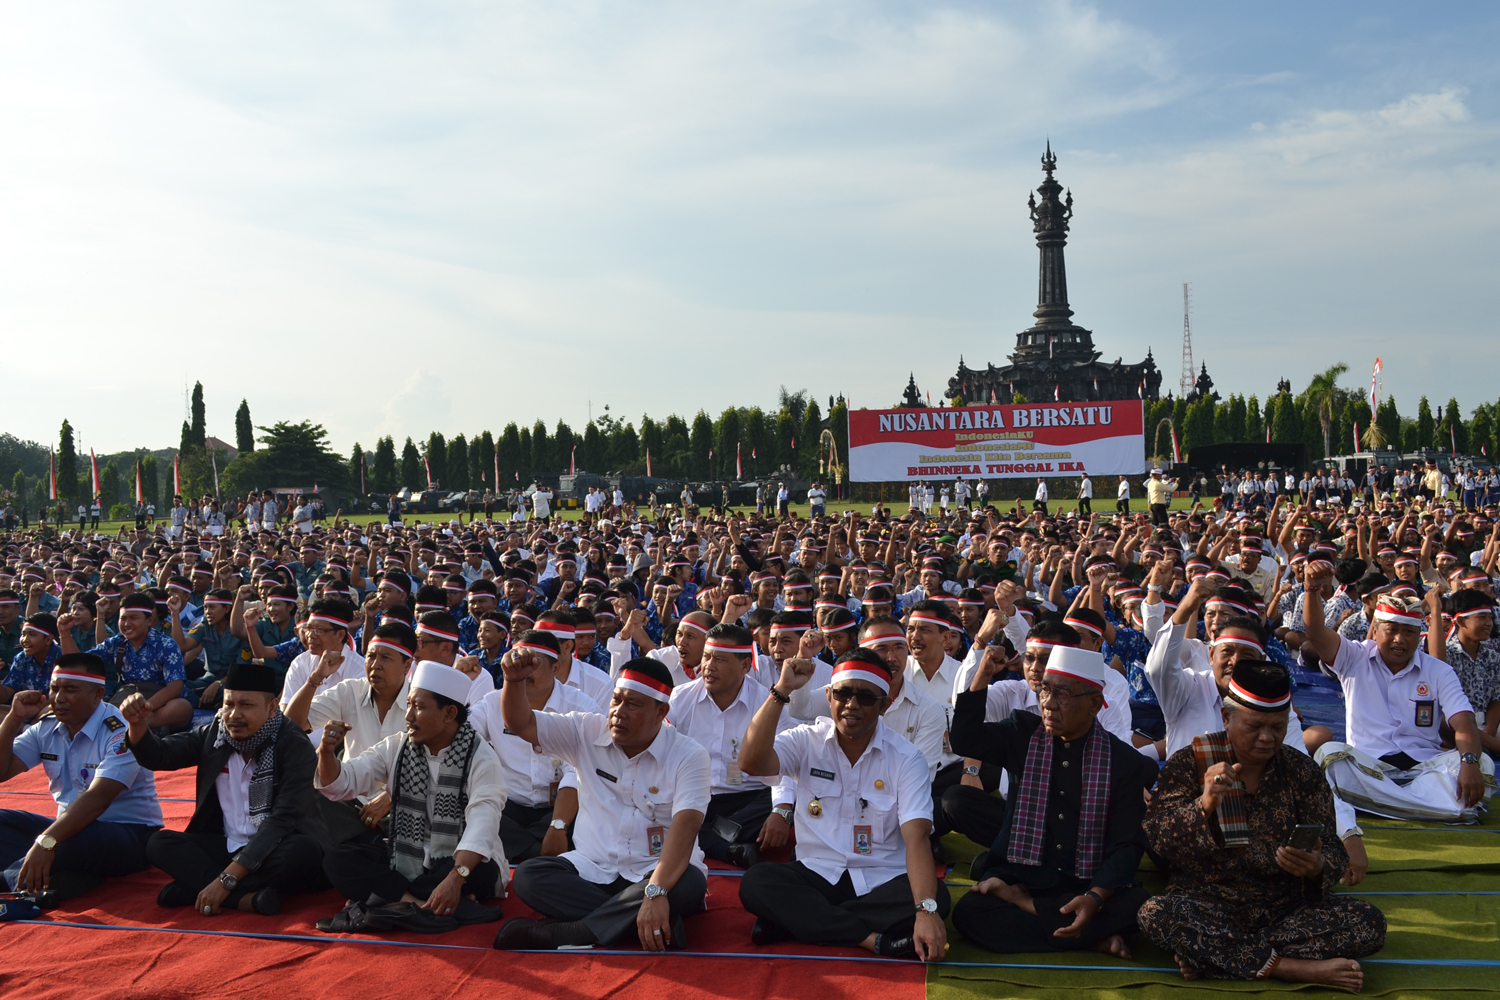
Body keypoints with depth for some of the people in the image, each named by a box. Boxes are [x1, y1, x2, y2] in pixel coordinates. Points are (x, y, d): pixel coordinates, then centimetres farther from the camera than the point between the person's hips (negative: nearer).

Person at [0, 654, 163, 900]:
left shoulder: (120, 732, -18)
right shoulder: (45, 728, 5)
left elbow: (99, 797, -30)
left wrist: (46, 842, -42)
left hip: (131, 835, -8)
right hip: (71, 826, 8)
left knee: (82, 837, -39)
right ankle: (69, 877, -28)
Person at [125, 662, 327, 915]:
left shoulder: (294, 747, -15)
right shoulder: (214, 735, 3)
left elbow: (282, 820, -23)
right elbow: (158, 756, 0)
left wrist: (226, 879, -29)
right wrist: (138, 724, -24)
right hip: (228, 847, 5)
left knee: (304, 850, -36)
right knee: (159, 842, -13)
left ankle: (189, 889, -26)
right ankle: (244, 899, -30)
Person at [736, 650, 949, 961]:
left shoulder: (906, 758, -4)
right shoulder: (807, 741, 1)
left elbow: (916, 839, -17)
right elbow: (752, 762, -19)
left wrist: (926, 911, -33)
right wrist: (781, 691, -22)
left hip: (882, 883, 0)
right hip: (816, 875, 1)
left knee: (937, 899, -31)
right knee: (756, 882, -27)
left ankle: (794, 919, -23)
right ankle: (875, 940, -27)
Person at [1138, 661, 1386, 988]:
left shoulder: (1303, 772, 6)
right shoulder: (1189, 763, -1)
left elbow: (1330, 851, 2)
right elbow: (1159, 839, -9)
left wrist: (1316, 867, -23)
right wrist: (1203, 806, -28)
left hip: (1286, 909, 3)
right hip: (1207, 907, -3)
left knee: (1370, 923, -21)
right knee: (1155, 914, -33)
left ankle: (1209, 954, -21)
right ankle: (1293, 968, -23)